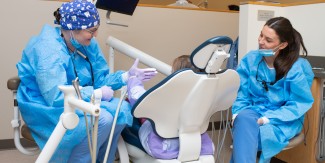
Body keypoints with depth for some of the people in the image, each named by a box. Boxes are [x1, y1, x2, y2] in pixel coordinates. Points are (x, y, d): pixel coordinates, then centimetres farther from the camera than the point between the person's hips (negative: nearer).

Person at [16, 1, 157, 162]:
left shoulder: (88, 44, 0)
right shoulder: (49, 51, -25)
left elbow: (99, 80, 2)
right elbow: (57, 97, -30)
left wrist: (127, 76, -13)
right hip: (48, 107, -8)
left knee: (122, 109, -10)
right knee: (102, 119, -28)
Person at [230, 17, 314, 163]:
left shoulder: (298, 67, -11)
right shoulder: (250, 59, -1)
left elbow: (300, 104, -11)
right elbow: (240, 92, 2)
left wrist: (267, 119, -21)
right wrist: (237, 114, -18)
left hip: (285, 121, -3)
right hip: (254, 111, 3)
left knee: (246, 133, -33)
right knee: (243, 119, -35)